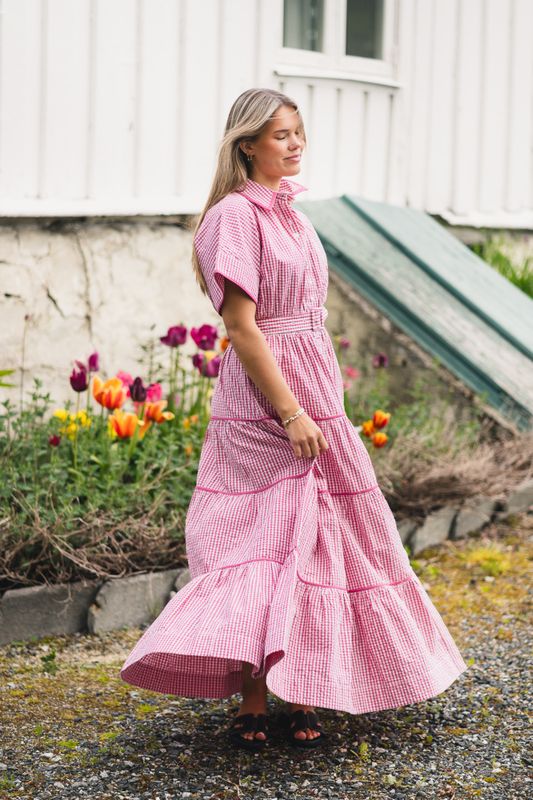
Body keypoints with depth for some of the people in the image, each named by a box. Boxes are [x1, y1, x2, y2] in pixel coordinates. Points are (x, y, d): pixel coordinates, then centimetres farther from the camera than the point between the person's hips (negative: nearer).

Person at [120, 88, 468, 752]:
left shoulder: (287, 211, 15)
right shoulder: (236, 215, -12)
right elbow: (241, 327, -17)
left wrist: (314, 407, 18)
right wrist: (290, 412, -20)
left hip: (313, 397, 9)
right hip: (263, 405, -9)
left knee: (314, 545, 10)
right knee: (272, 547, -8)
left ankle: (301, 695, 19)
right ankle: (253, 706, -2)